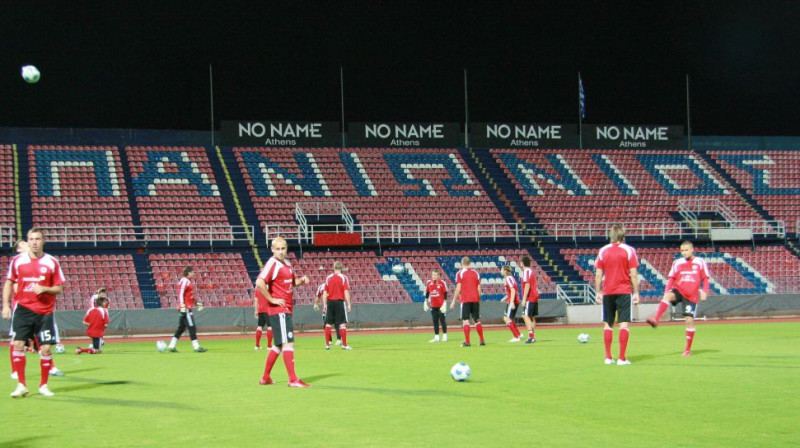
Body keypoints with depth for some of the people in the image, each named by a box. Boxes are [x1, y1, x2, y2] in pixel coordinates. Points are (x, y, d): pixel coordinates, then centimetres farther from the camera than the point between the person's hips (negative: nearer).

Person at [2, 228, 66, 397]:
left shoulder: (52, 262, 0)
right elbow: (9, 283, 11)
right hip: (23, 309, 0)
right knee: (18, 344, -7)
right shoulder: (17, 260, 3)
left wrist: (44, 289, -16)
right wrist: (6, 305, 2)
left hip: (44, 311, 0)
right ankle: (21, 385, 3)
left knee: (46, 347, -2)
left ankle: (43, 385, 13)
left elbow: (59, 288, 3)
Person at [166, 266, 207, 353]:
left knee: (181, 328, 12)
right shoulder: (184, 281, -12)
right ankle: (196, 347, -7)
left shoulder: (190, 281, 17)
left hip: (189, 308, 10)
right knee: (192, 327, -8)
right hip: (186, 308, -10)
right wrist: (182, 307, -23)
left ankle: (171, 346, 15)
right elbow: (180, 294, -18)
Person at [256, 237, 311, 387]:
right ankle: (293, 380, -11)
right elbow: (259, 282, -26)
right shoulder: (272, 264, -13)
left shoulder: (287, 263, 13)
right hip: (279, 309, -9)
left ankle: (265, 378, 25)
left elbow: (293, 282, 27)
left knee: (279, 344, 15)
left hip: (286, 309, 9)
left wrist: (301, 280, 6)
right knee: (288, 342, -12)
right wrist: (271, 299, -20)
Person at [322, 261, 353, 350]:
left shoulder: (328, 278, 6)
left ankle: (327, 344, 11)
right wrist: (348, 304, -7)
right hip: (340, 302, -3)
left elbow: (325, 292, 3)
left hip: (330, 302, 3)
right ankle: (344, 345, -3)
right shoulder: (344, 278, -4)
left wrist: (324, 304, 6)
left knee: (328, 323, 10)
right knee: (342, 324, -1)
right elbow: (346, 292, -10)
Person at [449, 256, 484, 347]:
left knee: (465, 320, -3)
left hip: (465, 300, -4)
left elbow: (458, 289, -7)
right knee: (477, 320, 12)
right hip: (475, 299, 4)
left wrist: (453, 301, -3)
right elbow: (479, 288, 9)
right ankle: (482, 340, 12)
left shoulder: (460, 273, -2)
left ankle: (467, 342, -10)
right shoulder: (475, 273, 10)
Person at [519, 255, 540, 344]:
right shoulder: (531, 271, 17)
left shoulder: (526, 271, -11)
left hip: (530, 298, -10)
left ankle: (531, 336, -23)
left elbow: (527, 285, -19)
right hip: (535, 297, 10)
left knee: (526, 316, -13)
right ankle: (533, 337, 15)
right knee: (532, 317, 13)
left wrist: (524, 299, -20)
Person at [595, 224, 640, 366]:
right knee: (624, 324, -1)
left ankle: (608, 357, 11)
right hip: (624, 292, -2)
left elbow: (598, 275, 3)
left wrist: (598, 292, 10)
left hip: (608, 292, 2)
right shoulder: (628, 250, -3)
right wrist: (636, 292, 1)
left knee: (608, 324, 11)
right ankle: (622, 358, -5)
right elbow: (633, 275, -5)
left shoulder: (603, 251, 3)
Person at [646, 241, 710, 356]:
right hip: (678, 290, 1)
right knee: (668, 296, -34)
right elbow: (671, 279, 10)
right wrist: (667, 291, -1)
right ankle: (655, 319, -47)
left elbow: (705, 279, 6)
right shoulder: (677, 263, 7)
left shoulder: (700, 262, 3)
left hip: (691, 296, -1)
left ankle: (688, 349, 9)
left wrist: (704, 292, -7)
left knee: (689, 320, -3)